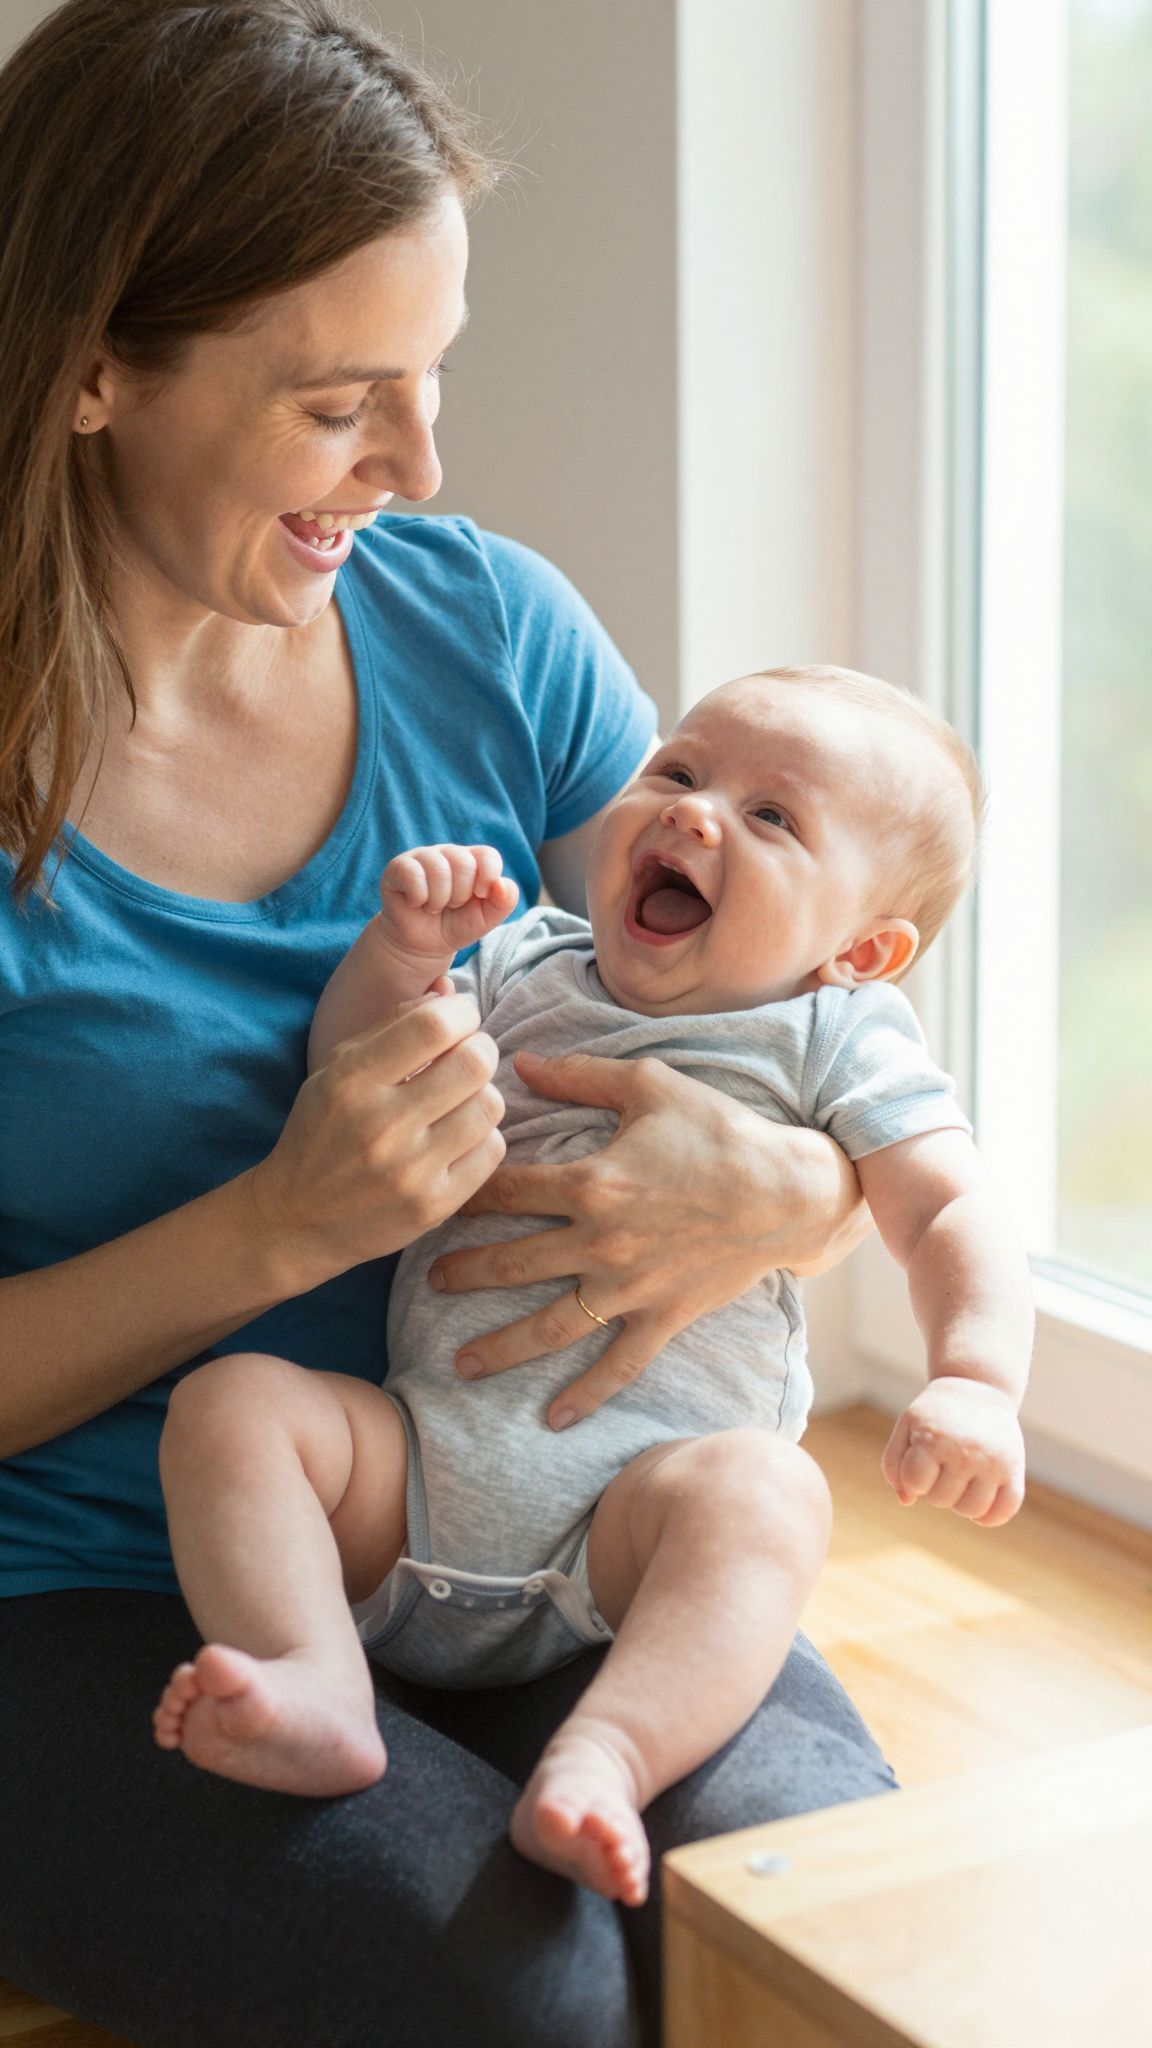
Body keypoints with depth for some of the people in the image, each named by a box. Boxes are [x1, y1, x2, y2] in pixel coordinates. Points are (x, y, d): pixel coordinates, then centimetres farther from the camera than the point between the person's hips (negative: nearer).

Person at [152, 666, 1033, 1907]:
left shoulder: (834, 1038, 6)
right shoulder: (523, 970, 16)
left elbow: (952, 1216, -2)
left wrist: (976, 1383, -22)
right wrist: (403, 950, -4)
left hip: (631, 1505, -4)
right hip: (415, 1469, 4)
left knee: (764, 1488, -34)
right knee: (230, 1400, -18)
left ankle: (602, 1759, -52)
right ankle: (316, 1691, -33)